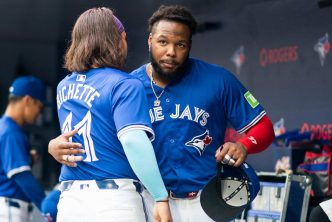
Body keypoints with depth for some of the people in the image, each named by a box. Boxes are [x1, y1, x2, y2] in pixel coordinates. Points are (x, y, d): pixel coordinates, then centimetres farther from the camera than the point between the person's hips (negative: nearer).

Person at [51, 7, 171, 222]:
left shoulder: (64, 87, 14)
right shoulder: (126, 85, -6)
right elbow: (133, 140, -19)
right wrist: (161, 197, -20)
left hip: (68, 202, 6)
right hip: (115, 199, -6)